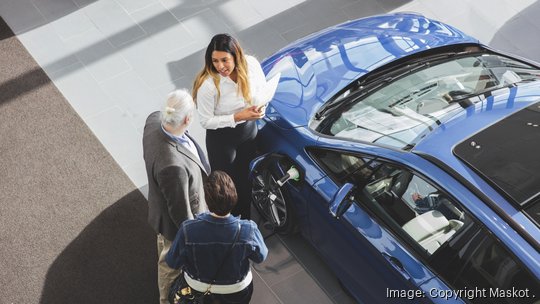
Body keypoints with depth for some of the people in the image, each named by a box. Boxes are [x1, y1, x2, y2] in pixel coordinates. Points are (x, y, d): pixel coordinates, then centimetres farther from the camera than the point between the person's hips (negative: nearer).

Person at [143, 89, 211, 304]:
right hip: (175, 222, -9)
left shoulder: (154, 120, -25)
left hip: (162, 205, 9)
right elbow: (180, 210, -31)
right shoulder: (173, 166, -48)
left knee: (165, 248, 38)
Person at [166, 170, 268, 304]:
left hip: (197, 287, 1)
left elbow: (172, 262, -17)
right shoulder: (249, 230, -34)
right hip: (237, 292, -1)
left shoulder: (188, 230, -35)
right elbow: (261, 256, -13)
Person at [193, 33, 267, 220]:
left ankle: (246, 216, 54)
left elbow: (263, 89, -1)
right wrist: (238, 117, -31)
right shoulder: (208, 85, -34)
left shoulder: (251, 64, -21)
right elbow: (206, 121, -23)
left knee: (246, 177, 27)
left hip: (249, 130, 5)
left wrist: (259, 107, -22)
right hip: (222, 138, -4)